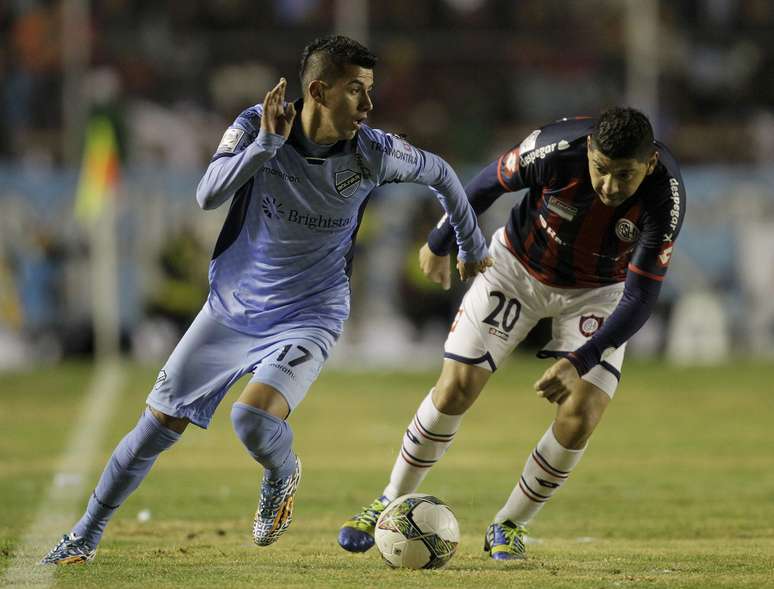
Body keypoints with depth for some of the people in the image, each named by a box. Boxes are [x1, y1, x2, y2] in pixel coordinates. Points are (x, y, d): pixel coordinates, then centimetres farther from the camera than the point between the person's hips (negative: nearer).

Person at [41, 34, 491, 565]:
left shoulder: (372, 152, -14)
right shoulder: (256, 126, -15)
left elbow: (440, 173, 5)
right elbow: (208, 196, -27)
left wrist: (473, 248, 16)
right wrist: (267, 142, -36)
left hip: (307, 318, -2)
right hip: (231, 307, 2)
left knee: (255, 421, -28)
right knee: (158, 426, 4)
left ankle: (283, 476, 9)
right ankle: (85, 538, 23)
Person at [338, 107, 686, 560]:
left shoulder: (665, 197, -34)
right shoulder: (556, 148, -33)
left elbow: (640, 298, -31)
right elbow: (491, 182, -11)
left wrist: (579, 363, -43)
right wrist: (440, 244, 4)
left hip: (600, 291, 0)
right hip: (519, 267, 0)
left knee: (580, 416, -15)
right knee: (455, 389, -6)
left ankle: (510, 525, 8)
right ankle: (392, 504, 16)